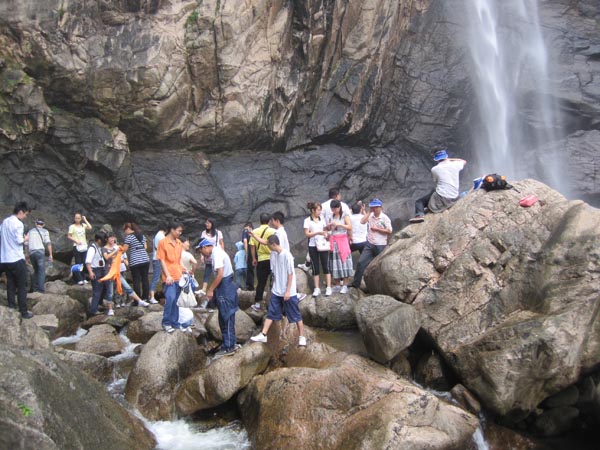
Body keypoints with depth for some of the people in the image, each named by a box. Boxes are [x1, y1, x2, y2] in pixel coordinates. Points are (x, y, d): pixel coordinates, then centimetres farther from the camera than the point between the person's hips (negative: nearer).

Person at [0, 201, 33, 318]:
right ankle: (24, 311, 0)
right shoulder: (18, 223, -13)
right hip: (17, 259, -7)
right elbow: (19, 241, -19)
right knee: (22, 286, -1)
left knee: (10, 283, 14)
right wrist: (25, 239, 1)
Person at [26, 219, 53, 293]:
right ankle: (41, 289, -11)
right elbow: (48, 243, -4)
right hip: (40, 252, -4)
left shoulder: (30, 231, 19)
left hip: (31, 253, 4)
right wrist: (50, 255, -4)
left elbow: (26, 244, 14)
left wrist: (28, 254, 22)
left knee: (36, 270, 19)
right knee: (42, 271, -3)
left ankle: (35, 288, 18)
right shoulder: (44, 231, 7)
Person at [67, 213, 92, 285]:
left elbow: (90, 227, -9)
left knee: (84, 263, 5)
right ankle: (79, 279, -2)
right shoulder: (72, 226, 1)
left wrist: (85, 220, -1)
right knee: (78, 263, -3)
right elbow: (69, 236, -1)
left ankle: (83, 278, 13)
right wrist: (76, 241, -14)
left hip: (84, 246, 3)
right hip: (77, 246, -3)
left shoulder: (83, 225, 10)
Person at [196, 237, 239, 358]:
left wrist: (211, 290, -15)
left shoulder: (216, 253, -15)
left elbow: (220, 274, -23)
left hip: (225, 289, -10)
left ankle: (228, 348, 2)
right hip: (226, 288, 10)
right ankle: (230, 344, 24)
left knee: (227, 318, -4)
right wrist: (212, 289, 15)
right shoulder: (217, 252, 15)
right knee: (225, 318, 16)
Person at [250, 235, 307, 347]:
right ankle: (263, 335, 10)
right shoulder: (273, 254, 3)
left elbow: (290, 274, -16)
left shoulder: (287, 255, -18)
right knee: (271, 313, 7)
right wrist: (273, 286, 13)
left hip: (289, 292, -6)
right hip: (276, 291, 6)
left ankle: (302, 337, 16)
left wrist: (288, 291, -16)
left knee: (295, 315, 5)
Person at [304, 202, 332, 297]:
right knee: (315, 268, 3)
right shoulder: (307, 220, -2)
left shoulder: (322, 220, 9)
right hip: (313, 246, -2)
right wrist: (317, 233, -20)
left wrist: (326, 235, -6)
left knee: (326, 267, 0)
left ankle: (328, 287, 3)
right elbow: (307, 234, -7)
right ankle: (317, 289, 8)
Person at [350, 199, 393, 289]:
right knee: (361, 262, -3)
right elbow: (362, 221, -12)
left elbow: (389, 231, -10)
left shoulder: (385, 218, -6)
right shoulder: (370, 216, 5)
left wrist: (377, 229, -13)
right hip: (370, 244, 4)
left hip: (380, 246, -3)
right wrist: (369, 211, -9)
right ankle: (356, 283, 3)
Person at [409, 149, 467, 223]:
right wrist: (450, 159, 24)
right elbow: (464, 161, 24)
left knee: (419, 202, 10)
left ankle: (419, 215, -17)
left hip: (440, 199, -4)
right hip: (454, 199, 4)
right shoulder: (454, 165, 2)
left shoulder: (434, 169, -3)